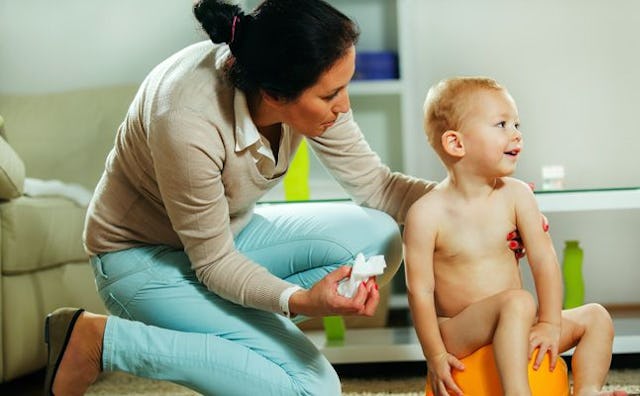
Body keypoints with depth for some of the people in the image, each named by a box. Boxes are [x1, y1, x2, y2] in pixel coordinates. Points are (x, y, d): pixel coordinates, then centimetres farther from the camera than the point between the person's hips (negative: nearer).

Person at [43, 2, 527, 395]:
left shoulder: (301, 86, -18)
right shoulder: (187, 122, -36)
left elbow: (373, 183, -5)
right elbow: (212, 262, -23)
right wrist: (300, 301, -38)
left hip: (229, 230, 7)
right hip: (146, 254, -7)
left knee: (378, 237, -12)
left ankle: (241, 327, -3)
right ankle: (101, 341, -11)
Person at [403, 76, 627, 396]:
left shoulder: (516, 195, -2)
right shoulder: (427, 214, -16)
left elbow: (543, 259, -4)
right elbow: (420, 290, -15)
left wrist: (550, 324, -10)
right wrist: (435, 356, -16)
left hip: (512, 327, 6)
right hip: (457, 334, -6)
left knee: (595, 317, 1)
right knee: (518, 302, -33)